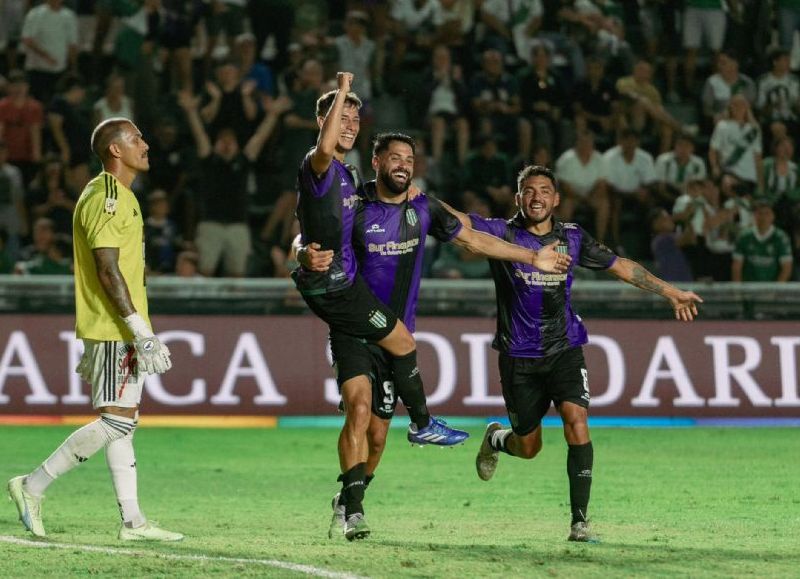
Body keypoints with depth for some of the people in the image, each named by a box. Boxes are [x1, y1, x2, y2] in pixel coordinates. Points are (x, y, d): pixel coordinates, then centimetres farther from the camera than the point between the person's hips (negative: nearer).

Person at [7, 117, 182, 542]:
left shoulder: (118, 196, 18)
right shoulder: (105, 199, -15)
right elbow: (108, 271, -21)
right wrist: (142, 331, -23)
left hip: (113, 330, 10)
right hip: (115, 328, -10)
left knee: (123, 422, 8)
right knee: (116, 421, -11)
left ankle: (132, 521, 8)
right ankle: (33, 486, -6)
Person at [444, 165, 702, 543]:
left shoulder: (572, 237, 4)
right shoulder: (504, 233, -5)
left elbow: (620, 266, 15)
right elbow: (461, 222, -20)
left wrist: (671, 293, 18)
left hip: (564, 350, 1)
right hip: (519, 356, -1)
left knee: (576, 422, -20)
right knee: (528, 447, 6)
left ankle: (579, 522, -16)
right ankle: (496, 439, 45)